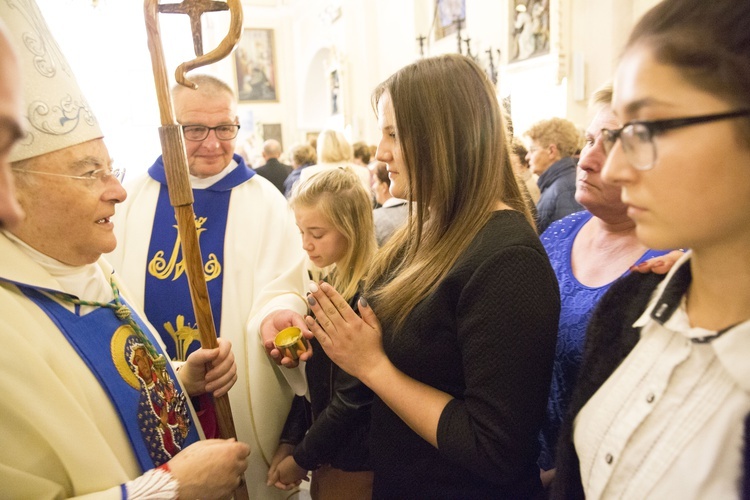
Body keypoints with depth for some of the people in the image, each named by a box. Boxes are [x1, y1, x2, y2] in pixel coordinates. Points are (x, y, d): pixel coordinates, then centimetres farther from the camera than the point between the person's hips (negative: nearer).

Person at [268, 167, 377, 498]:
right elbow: (314, 377, 5)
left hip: (354, 465, -7)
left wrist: (302, 459, -10)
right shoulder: (328, 284, 1)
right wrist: (289, 441, 1)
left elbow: (351, 400, -21)